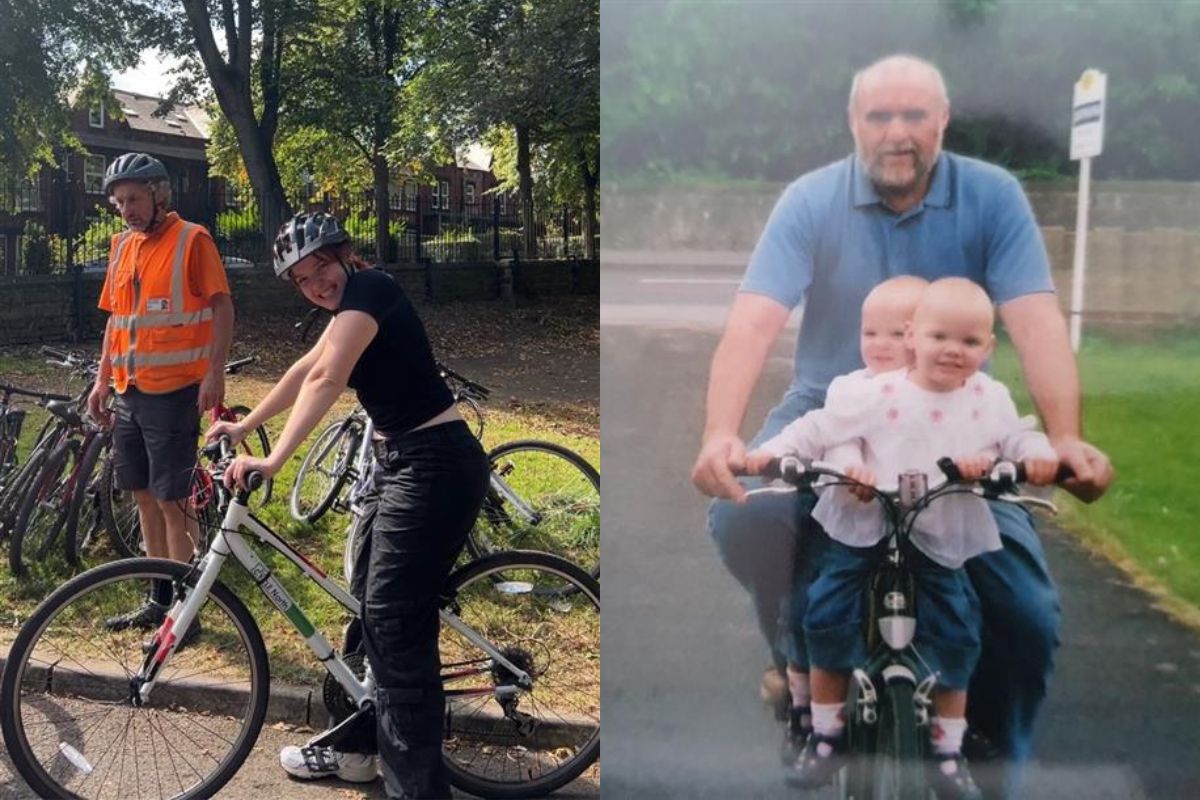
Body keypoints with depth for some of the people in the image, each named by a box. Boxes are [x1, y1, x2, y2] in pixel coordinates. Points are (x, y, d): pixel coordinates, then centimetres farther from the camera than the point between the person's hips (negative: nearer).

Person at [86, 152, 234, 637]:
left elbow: (222, 307, -11)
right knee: (145, 496, 13)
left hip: (173, 392, -7)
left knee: (172, 501, -4)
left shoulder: (191, 240, -7)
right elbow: (115, 319, 19)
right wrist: (102, 379, 15)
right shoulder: (122, 246, 14)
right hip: (129, 393, 7)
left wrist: (215, 373, -19)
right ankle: (159, 599, 24)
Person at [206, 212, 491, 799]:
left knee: (398, 623, -9)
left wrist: (273, 461, -33)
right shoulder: (352, 303, 15)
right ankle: (363, 748, 32)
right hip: (400, 461, 11)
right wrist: (244, 426, 28)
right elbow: (305, 370, 25)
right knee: (373, 605, 18)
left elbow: (325, 379, -28)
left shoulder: (368, 289, -15)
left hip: (434, 465, -11)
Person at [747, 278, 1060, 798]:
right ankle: (825, 736, 17)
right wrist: (772, 451, -19)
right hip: (862, 529, -2)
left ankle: (948, 751, 24)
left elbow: (1017, 436, 7)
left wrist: (1039, 456, -14)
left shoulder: (990, 398, -3)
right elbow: (820, 427, -9)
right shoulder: (873, 394, -14)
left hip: (941, 539, 2)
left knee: (956, 638, 3)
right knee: (828, 622, -4)